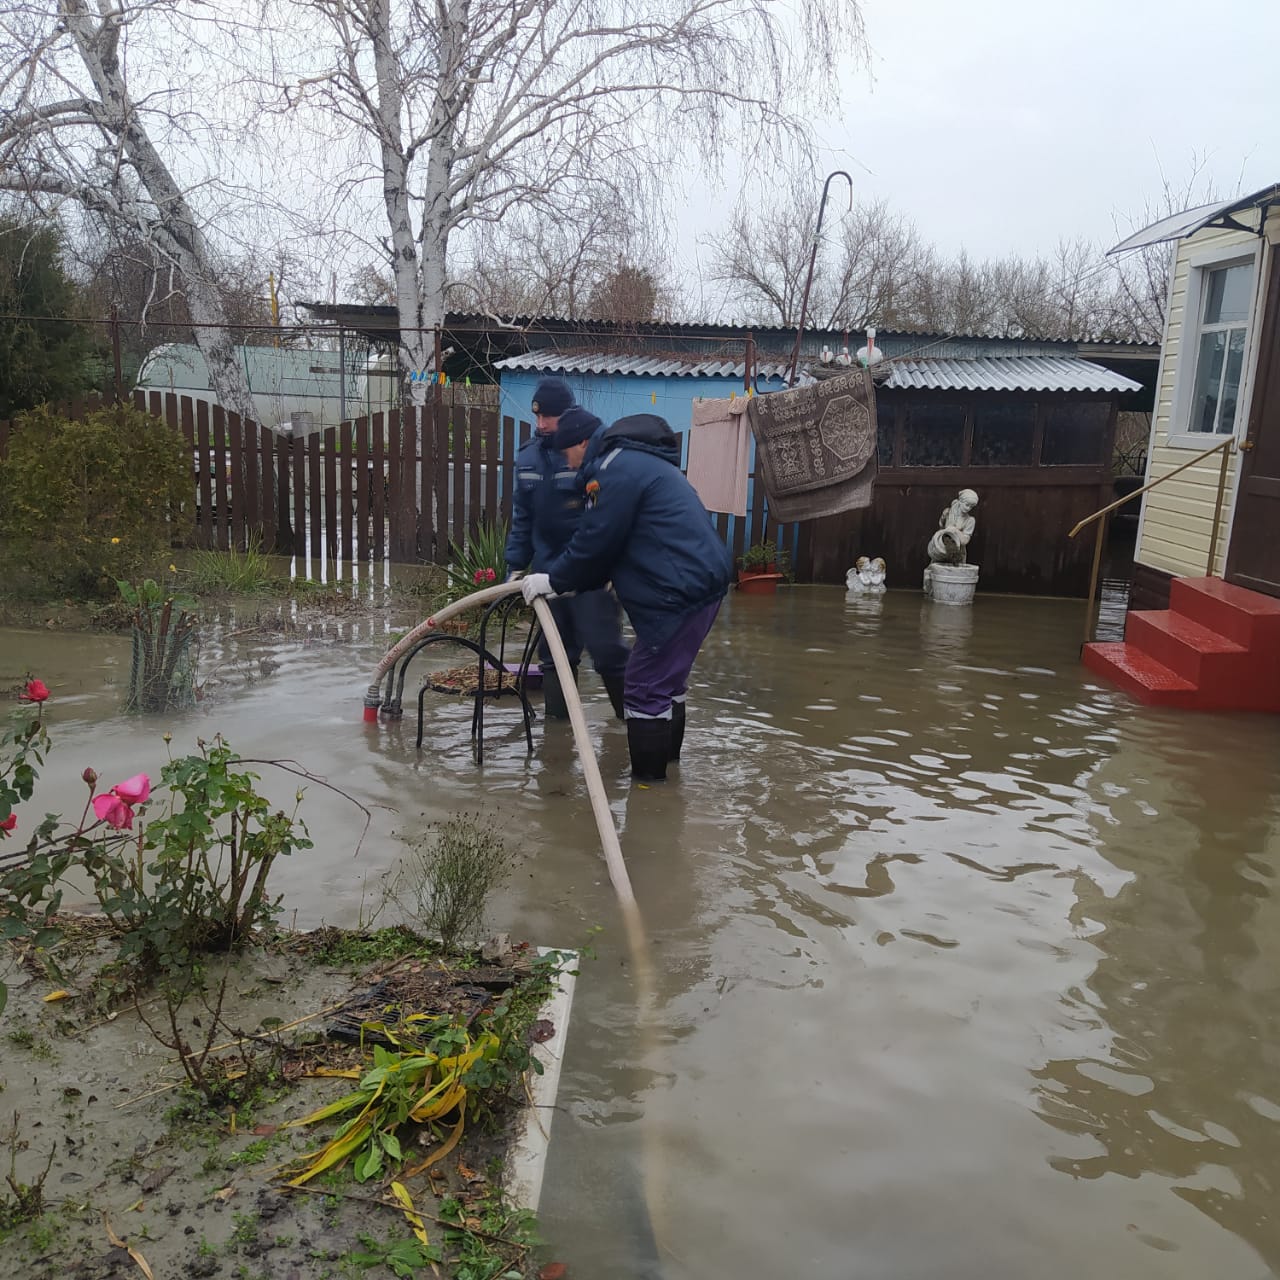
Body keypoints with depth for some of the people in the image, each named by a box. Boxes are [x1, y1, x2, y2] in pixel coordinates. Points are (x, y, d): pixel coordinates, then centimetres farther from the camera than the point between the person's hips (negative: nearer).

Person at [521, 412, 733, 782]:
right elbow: (612, 546, 22)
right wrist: (563, 581, 18)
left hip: (682, 591, -11)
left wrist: (554, 579, 1)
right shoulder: (635, 462, 22)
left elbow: (596, 544, -13)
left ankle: (647, 781, 4)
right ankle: (665, 761, 35)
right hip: (699, 582, 11)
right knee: (667, 680, 22)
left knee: (646, 689, -4)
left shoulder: (616, 470, -13)